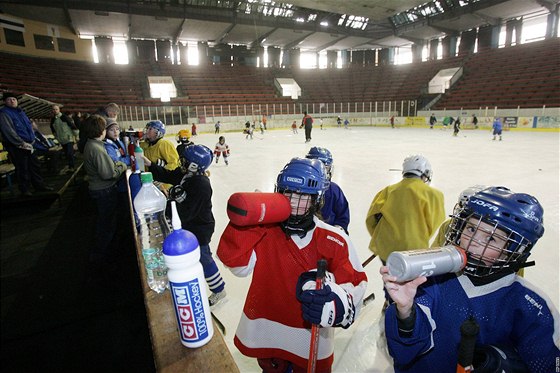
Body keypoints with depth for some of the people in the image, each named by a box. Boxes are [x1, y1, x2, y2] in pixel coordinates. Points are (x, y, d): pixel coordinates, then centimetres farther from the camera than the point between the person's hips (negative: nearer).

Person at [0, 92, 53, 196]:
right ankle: (24, 189, 9)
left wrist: (32, 140, 6)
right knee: (22, 168, -2)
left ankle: (39, 185, 21)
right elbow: (8, 131, -17)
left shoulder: (21, 112, 17)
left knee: (35, 165, 11)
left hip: (28, 144, 7)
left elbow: (30, 126, 20)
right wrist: (22, 143, -20)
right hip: (16, 146, -7)